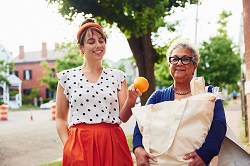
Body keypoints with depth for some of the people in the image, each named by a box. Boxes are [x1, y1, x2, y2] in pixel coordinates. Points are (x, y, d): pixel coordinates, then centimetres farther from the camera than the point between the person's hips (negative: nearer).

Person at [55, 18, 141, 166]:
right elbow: (61, 118, 6)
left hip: (112, 144, 1)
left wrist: (131, 100, -17)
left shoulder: (118, 76, 6)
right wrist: (67, 145, -7)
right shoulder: (67, 77, 3)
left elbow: (123, 117, 1)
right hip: (80, 146, -1)